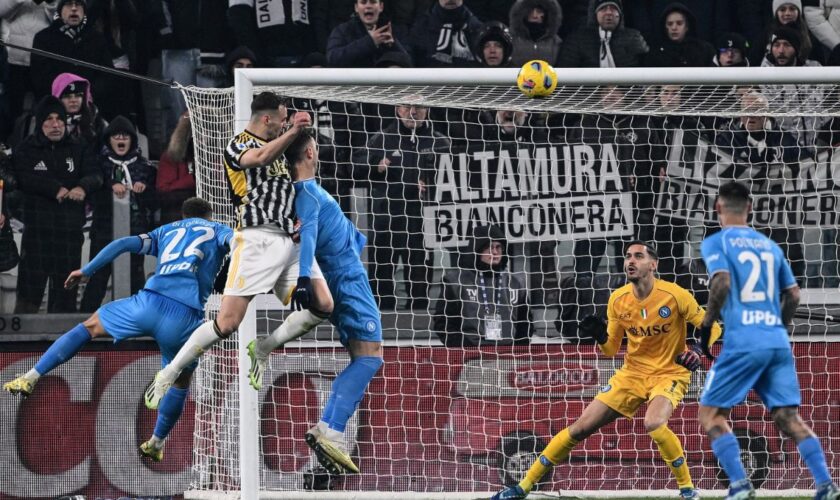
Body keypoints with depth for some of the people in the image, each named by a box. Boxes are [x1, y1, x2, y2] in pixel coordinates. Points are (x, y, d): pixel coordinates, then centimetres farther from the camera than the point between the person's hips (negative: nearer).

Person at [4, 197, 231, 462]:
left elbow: (124, 243, 18)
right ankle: (157, 442, 33)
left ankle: (31, 377, 13)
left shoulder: (166, 231, 29)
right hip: (186, 317, -2)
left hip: (150, 301, 2)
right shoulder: (217, 231, 22)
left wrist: (87, 271, 19)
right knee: (181, 381, 24)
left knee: (89, 327, 23)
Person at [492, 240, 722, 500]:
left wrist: (699, 349, -28)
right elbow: (611, 349, 6)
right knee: (581, 427, 1)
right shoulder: (618, 299, -3)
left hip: (669, 373, -5)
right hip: (632, 372, 5)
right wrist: (600, 336, -17)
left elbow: (711, 326, -8)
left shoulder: (674, 295, -17)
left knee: (654, 423, -36)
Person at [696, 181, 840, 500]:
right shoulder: (770, 245, 17)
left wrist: (706, 325, -6)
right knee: (789, 417, 5)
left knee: (710, 413, 6)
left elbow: (722, 282, -16)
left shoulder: (715, 243, 1)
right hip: (778, 342, 5)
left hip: (742, 342, -5)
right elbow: (793, 295, 18)